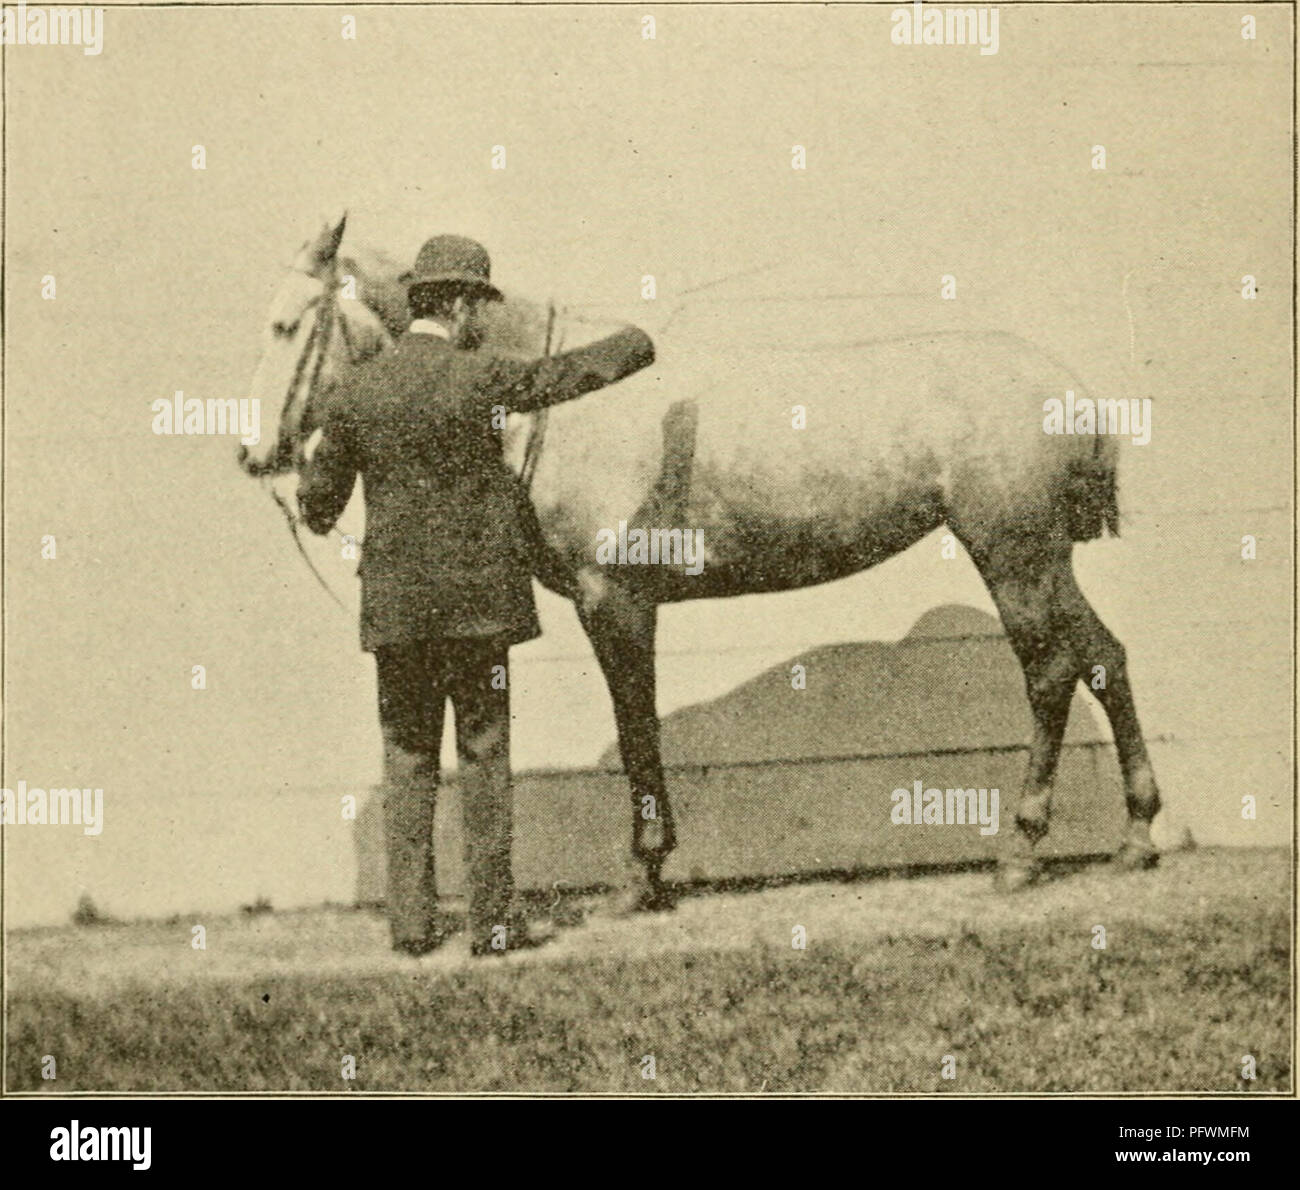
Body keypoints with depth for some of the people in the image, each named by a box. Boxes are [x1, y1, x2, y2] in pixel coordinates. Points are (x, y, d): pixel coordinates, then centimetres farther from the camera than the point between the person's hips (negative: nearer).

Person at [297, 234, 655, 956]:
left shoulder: (356, 392, 0)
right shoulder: (480, 379, -10)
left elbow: (319, 498, 9)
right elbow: (573, 374, 4)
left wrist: (317, 520, 34)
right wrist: (642, 343, 23)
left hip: (393, 605, 3)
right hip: (477, 597, -3)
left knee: (406, 758, 10)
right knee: (485, 758, 5)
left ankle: (412, 922, 10)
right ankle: (492, 922, 7)